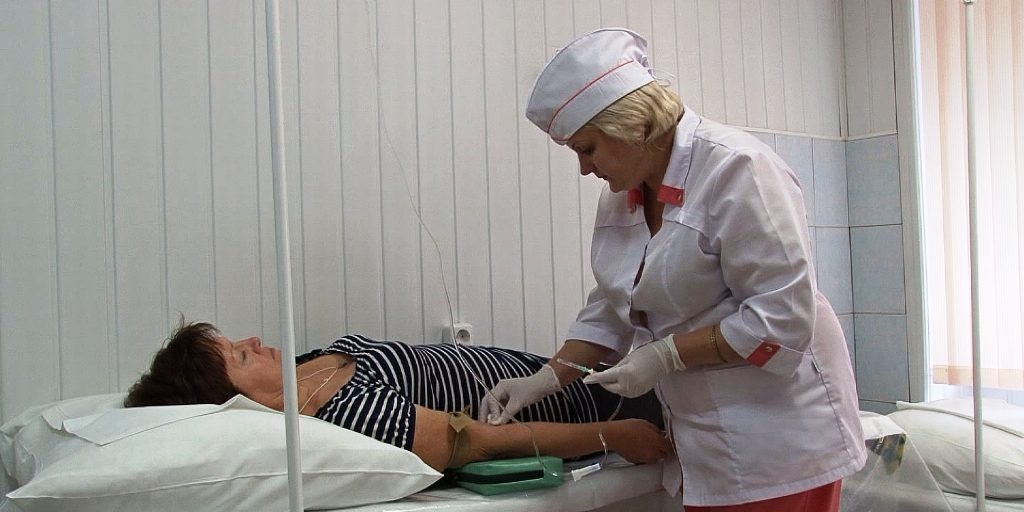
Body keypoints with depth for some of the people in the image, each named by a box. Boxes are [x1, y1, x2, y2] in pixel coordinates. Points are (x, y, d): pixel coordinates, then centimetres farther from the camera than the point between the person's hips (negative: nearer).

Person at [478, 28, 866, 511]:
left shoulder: (735, 168, -19)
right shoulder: (620, 195, 5)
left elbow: (781, 317, -21)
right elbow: (607, 315, 10)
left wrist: (665, 355, -19)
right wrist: (544, 379, -1)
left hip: (777, 438, -7)